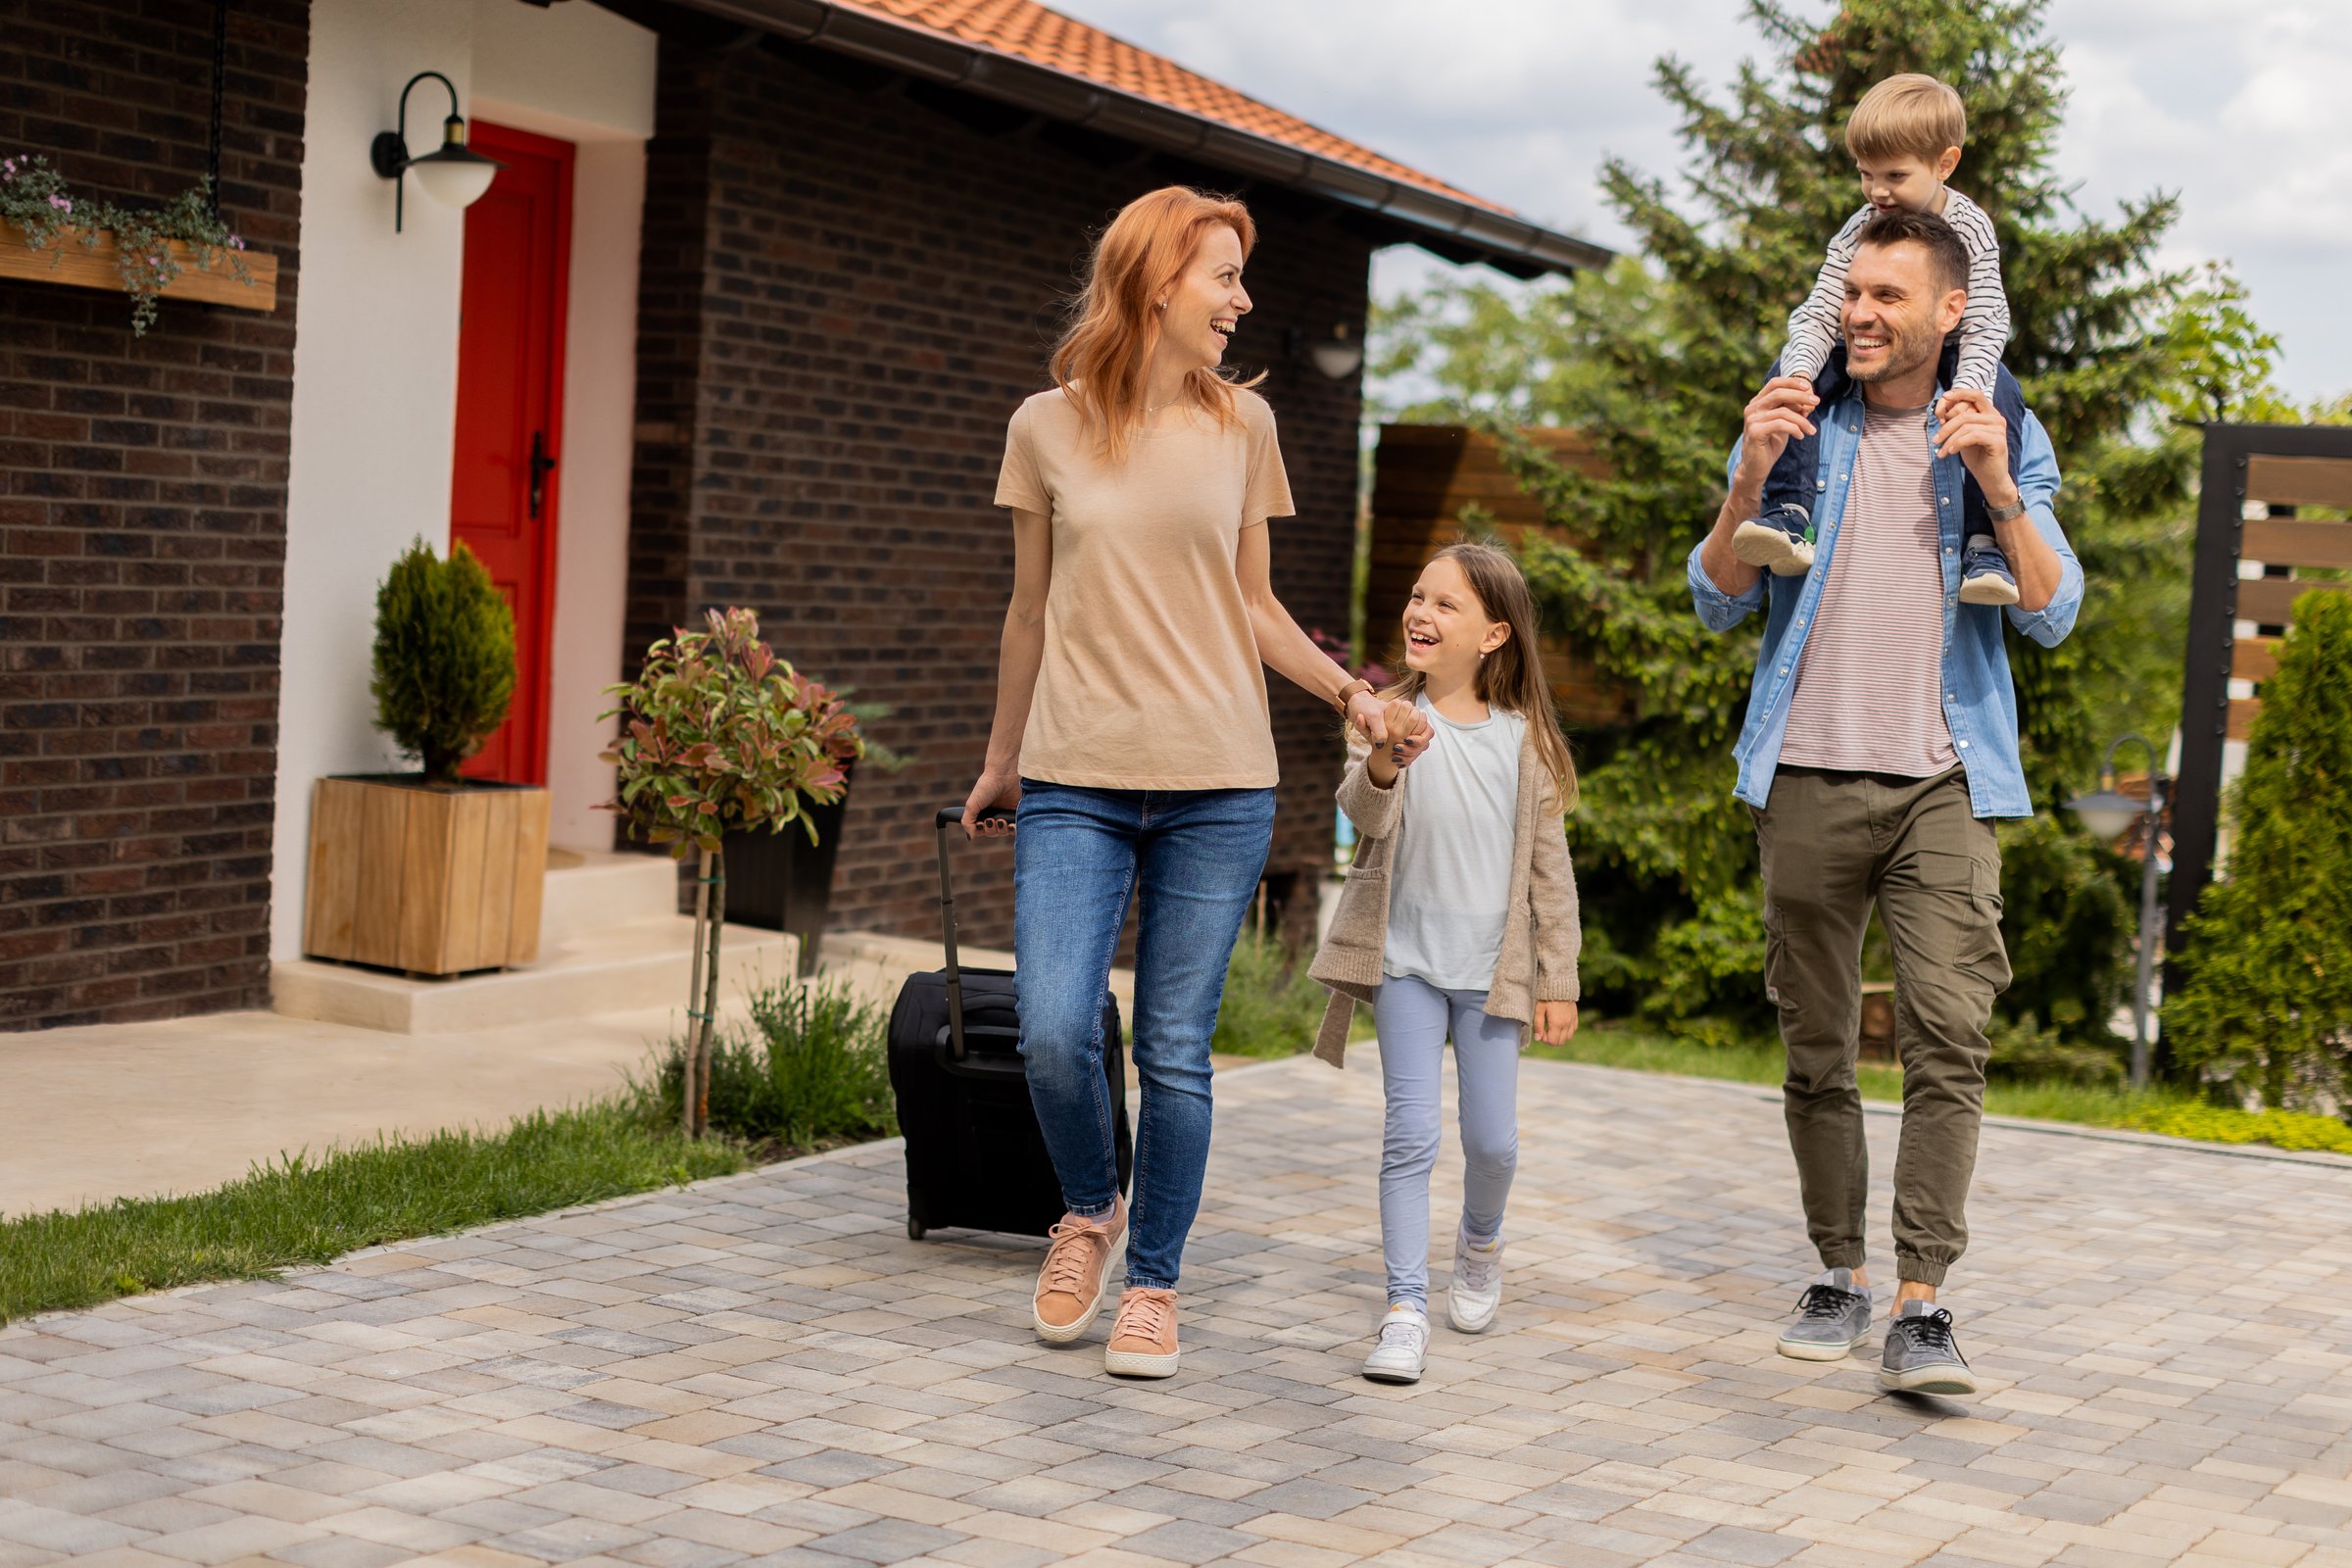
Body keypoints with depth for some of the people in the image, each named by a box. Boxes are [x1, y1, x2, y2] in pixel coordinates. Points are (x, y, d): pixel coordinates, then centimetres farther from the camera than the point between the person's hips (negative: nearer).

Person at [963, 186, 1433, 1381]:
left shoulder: (1241, 425, 8)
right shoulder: (1048, 427, 4)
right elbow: (1031, 611, 13)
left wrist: (1349, 693, 2)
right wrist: (1001, 760, 19)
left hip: (1215, 787, 1)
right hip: (1075, 785, -1)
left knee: (1175, 1052, 1)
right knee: (1053, 1034, -11)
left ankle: (1153, 1283, 19)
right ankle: (1089, 1212, 19)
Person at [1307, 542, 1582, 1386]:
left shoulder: (1523, 739, -1)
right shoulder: (1388, 717, -3)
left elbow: (1549, 866, 3)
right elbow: (1365, 814, -21)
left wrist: (1558, 981, 2)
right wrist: (1384, 761, -43)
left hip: (1491, 965, 1)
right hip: (1408, 958, -1)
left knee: (1492, 1139, 5)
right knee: (1410, 1134, -6)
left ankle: (1480, 1242, 36)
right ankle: (1406, 1308, -1)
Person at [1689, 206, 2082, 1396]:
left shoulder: (2005, 440, 9)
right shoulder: (1797, 428, 11)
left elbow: (2053, 615, 0)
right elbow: (1718, 604, 5)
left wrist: (1995, 485, -14)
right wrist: (1751, 477, -11)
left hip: (1941, 782, -2)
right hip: (1809, 778, 2)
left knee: (1948, 1037, -14)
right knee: (1816, 1050, 6)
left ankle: (1921, 1308, -13)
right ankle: (1838, 1276, 18)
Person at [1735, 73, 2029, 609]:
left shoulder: (1969, 229, -17)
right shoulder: (1858, 232, -11)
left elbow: (1984, 325, -23)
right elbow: (1819, 315, -15)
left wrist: (1968, 388, -44)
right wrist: (1799, 371, -37)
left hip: (1949, 355, -2)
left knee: (2000, 397, -35)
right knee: (1787, 375, -24)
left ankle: (1984, 546, -34)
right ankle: (1790, 520, -34)